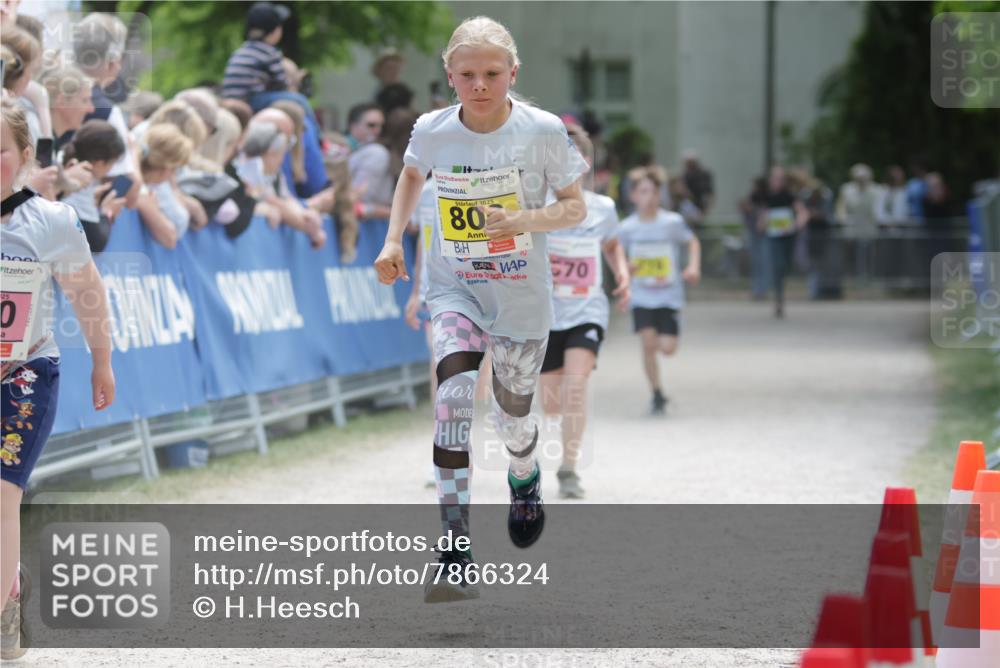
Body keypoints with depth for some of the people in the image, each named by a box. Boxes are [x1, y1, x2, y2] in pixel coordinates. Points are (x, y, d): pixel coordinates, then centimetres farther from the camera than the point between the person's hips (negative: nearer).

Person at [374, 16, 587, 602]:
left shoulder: (543, 130, -14)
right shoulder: (433, 130, -7)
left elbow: (576, 208, -7)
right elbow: (413, 174, 16)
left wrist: (523, 221, -24)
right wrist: (394, 240, 5)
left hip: (522, 299, 0)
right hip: (454, 290, 0)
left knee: (513, 418, 14)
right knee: (454, 396, -24)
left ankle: (525, 478, 54)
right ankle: (456, 554, -28)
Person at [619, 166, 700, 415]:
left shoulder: (672, 222, -5)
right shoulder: (627, 228, -2)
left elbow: (692, 242, 10)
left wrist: (694, 267, -6)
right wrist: (625, 268, -11)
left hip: (669, 295, 0)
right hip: (641, 297, 0)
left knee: (667, 348, -7)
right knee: (648, 343, -13)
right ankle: (657, 394, 3)